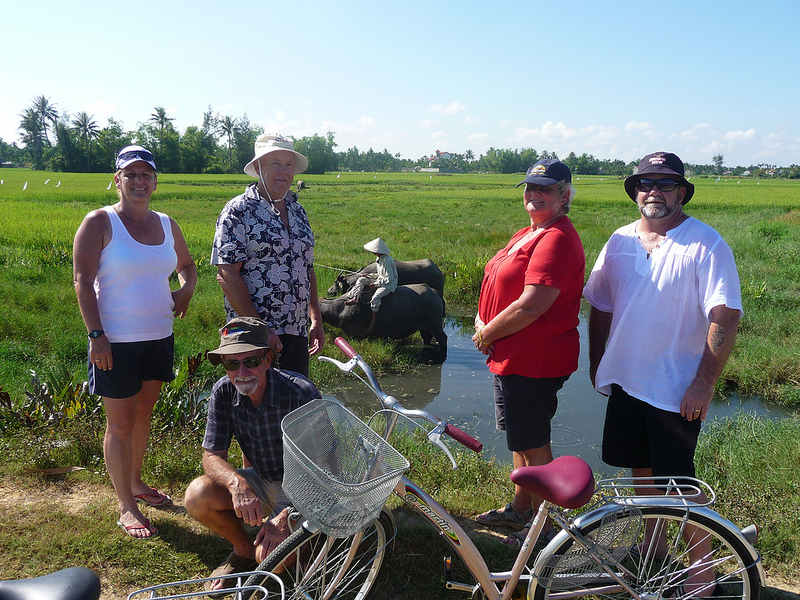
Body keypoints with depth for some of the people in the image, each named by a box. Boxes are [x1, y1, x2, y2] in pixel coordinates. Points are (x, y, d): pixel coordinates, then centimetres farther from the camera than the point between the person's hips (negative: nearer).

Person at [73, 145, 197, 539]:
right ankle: (127, 507, 13)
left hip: (159, 336, 6)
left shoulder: (166, 225, 8)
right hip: (116, 342, -6)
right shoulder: (100, 223, -8)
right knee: (121, 424, 1)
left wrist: (186, 289, 1)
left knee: (143, 414, 18)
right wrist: (96, 336, -17)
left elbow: (186, 265, 23)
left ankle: (135, 482, 37)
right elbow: (83, 281, -12)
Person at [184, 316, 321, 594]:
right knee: (197, 496, -20)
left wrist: (285, 517, -35)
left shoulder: (300, 394, -27)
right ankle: (243, 550, 8)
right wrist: (236, 482, -33)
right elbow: (212, 456, -9)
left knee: (270, 556, -26)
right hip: (259, 480, 5)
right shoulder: (223, 392, -12)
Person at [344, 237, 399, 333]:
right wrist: (369, 276, 5)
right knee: (361, 280, 7)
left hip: (389, 284, -10)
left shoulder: (387, 260, -24)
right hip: (381, 280, 10)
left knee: (375, 298, -31)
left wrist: (376, 284, -21)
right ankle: (355, 298, -1)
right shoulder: (378, 258, 6)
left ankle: (373, 324, -25)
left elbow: (389, 279, -24)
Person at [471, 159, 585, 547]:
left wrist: (488, 333, -14)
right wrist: (484, 322, 0)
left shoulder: (557, 239, -20)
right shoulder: (528, 234, 13)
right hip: (513, 357, 10)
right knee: (522, 438, 22)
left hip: (534, 362, -10)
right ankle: (520, 508, 38)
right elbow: (505, 288, 19)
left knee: (532, 443, 3)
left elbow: (532, 305, -27)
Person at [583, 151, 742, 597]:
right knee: (642, 470, 17)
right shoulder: (620, 241, 6)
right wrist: (597, 364, 14)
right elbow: (602, 307, 13)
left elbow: (727, 317, -15)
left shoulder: (706, 244, -11)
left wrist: (705, 383, -19)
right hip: (625, 381, 6)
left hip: (677, 392, -5)